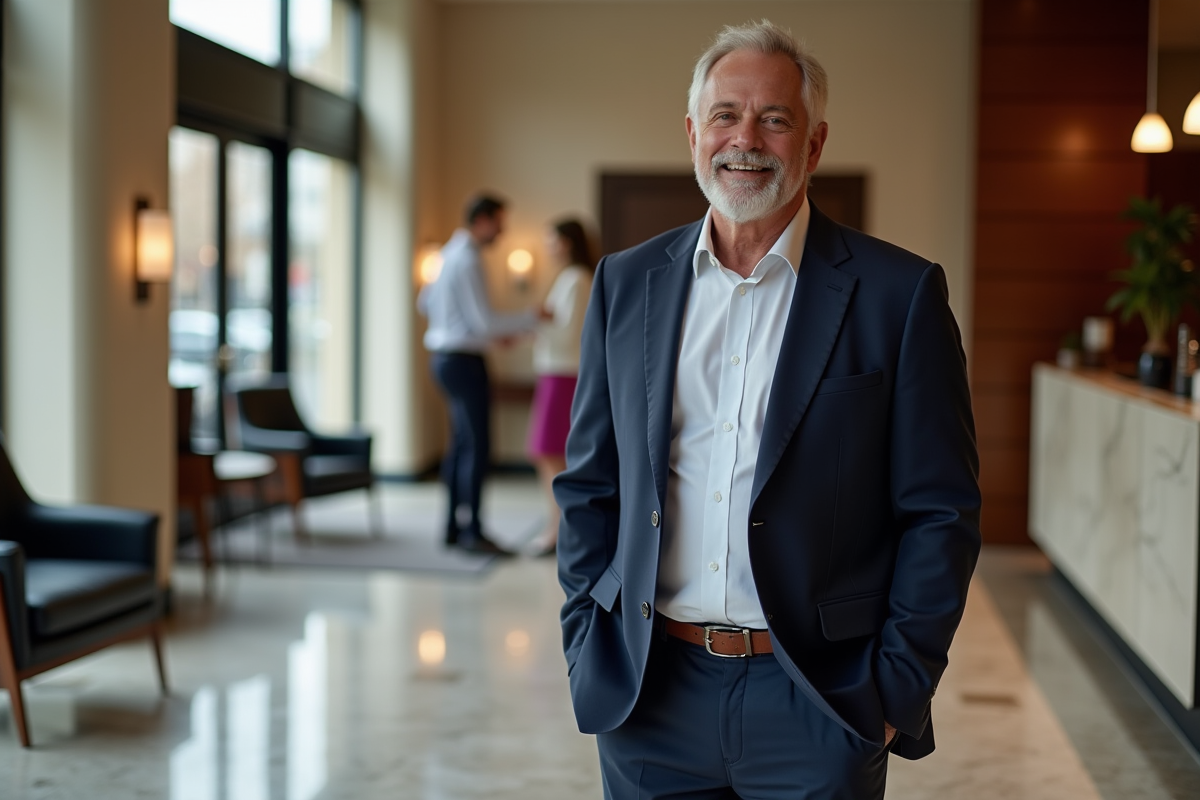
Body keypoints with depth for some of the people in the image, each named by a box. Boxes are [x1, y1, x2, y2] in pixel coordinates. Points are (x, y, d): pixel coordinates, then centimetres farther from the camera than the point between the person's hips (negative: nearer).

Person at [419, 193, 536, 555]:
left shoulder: (452, 253, 13)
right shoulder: (467, 260, -17)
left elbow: (426, 302, 22)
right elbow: (485, 322, -21)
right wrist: (531, 319, -10)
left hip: (447, 357, 10)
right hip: (463, 360, -10)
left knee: (461, 445, 12)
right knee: (477, 447, -7)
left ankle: (455, 527, 16)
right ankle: (472, 530, -5)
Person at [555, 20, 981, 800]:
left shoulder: (900, 293, -4)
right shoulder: (626, 283, 6)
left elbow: (941, 511, -3)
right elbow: (590, 486, 11)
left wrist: (898, 688, -7)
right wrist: (587, 645, 4)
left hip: (817, 705, -2)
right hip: (649, 698, 3)